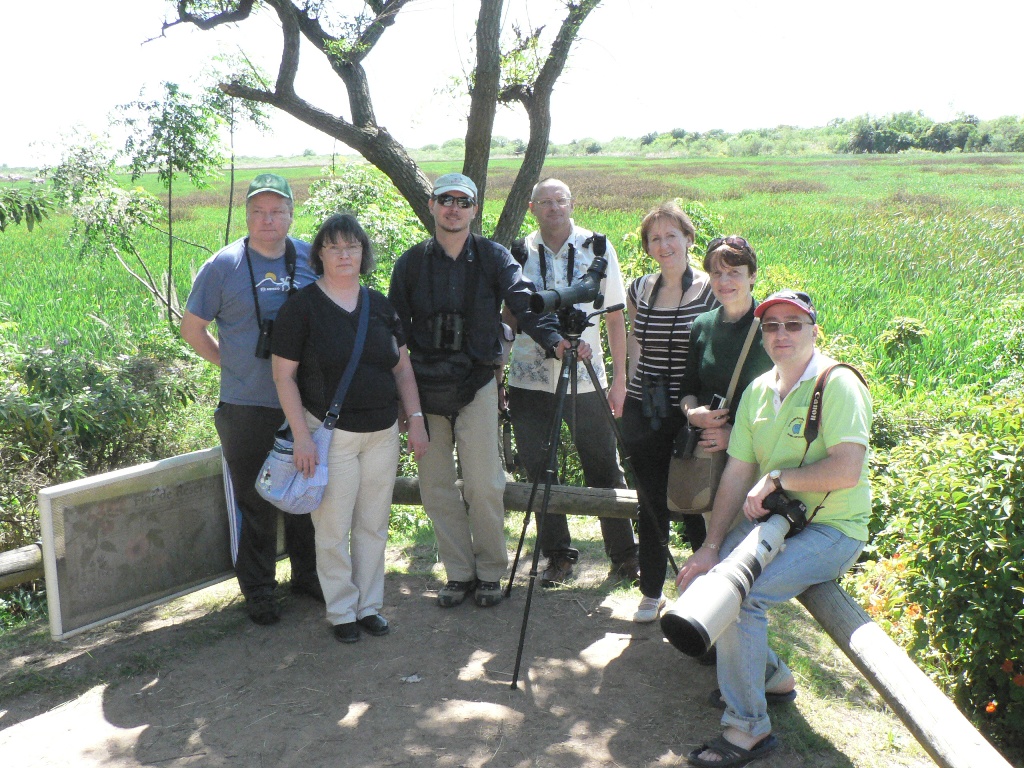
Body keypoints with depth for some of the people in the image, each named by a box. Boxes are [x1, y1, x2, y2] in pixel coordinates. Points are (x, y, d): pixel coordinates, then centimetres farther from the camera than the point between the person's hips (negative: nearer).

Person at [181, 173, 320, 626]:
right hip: (248, 406, -3)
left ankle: (307, 575, 33)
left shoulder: (312, 260, 3)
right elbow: (192, 327, 4)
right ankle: (258, 590, 21)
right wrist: (232, 364, -1)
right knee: (255, 503, 6)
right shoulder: (224, 265, -5)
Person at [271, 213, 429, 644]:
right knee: (333, 531, 1)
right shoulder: (301, 307, -6)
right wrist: (302, 437, -13)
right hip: (331, 434, -4)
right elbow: (284, 375, -7)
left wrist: (415, 419, 7)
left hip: (383, 434, 4)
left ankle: (369, 606, 25)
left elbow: (402, 367, 14)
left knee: (374, 526, 11)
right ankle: (341, 611, 18)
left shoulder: (380, 306, 8)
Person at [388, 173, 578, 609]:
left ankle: (490, 572, 18)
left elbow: (525, 303, -14)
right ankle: (459, 572, 22)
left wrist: (555, 339, -33)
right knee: (436, 487, 7)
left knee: (484, 486, -2)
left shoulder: (494, 258, 1)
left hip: (476, 385, -2)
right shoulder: (411, 263, 6)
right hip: (424, 390, 2)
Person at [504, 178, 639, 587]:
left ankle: (624, 554, 22)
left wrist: (619, 377, -1)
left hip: (586, 380, -1)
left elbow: (614, 317, 4)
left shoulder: (597, 248, 2)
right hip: (530, 381, 1)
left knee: (604, 470, 6)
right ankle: (558, 556, 23)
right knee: (540, 473, 7)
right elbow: (508, 316, 11)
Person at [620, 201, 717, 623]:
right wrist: (637, 372, 10)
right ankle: (651, 592, 27)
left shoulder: (711, 291, -6)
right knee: (651, 505, 12)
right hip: (643, 413, 4)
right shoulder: (641, 289, 7)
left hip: (692, 415, -4)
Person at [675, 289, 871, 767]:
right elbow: (736, 475, 4)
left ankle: (749, 729, -7)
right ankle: (770, 675, 20)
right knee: (695, 579, 0)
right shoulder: (757, 391, 7)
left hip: (832, 529, -8)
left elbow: (846, 471, -26)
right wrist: (711, 547, -3)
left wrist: (775, 477, -16)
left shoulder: (837, 384, -15)